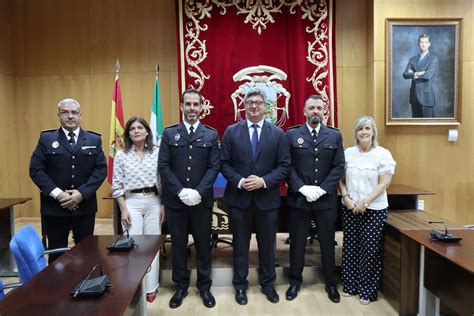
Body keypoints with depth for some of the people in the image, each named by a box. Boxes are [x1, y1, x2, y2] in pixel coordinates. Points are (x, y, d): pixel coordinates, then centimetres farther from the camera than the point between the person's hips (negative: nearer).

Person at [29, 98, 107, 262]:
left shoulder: (94, 139, 6)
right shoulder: (46, 139, 4)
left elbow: (101, 169, -1)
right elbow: (36, 169, -3)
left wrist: (82, 193, -13)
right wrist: (57, 194, -14)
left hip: (85, 206, 1)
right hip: (54, 207, -1)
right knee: (56, 255, 8)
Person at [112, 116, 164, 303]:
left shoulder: (156, 153, 2)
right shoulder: (121, 155, 1)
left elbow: (162, 181, 5)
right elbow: (117, 186, 1)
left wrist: (163, 205, 1)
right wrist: (123, 210, -5)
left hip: (154, 202, 1)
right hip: (132, 202, -1)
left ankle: (150, 287, 21)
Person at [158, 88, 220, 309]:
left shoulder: (211, 135, 4)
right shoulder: (169, 133, 4)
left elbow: (214, 167, -3)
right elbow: (163, 166, -3)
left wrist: (198, 192, -15)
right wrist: (181, 191, -14)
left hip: (202, 200, 0)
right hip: (175, 200, 1)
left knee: (203, 243, 10)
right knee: (178, 244, 11)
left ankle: (204, 286, 27)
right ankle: (181, 285, 29)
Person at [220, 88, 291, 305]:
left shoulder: (278, 133, 1)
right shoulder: (231, 132, 1)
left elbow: (284, 166, -2)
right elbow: (224, 164, 0)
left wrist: (264, 181, -16)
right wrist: (240, 181, -15)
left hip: (267, 198, 1)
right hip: (239, 197, 0)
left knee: (267, 244, 13)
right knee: (240, 245, 12)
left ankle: (267, 283, 33)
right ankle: (240, 285, 30)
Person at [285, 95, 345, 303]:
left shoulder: (335, 136, 6)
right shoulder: (291, 135, 1)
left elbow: (339, 166, 0)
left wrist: (322, 189, -11)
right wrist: (303, 188, -15)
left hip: (326, 199, 1)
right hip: (298, 198, -1)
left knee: (327, 243, 12)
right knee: (297, 242, 10)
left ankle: (331, 284, 29)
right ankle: (295, 281, 27)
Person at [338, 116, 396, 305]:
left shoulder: (383, 154, -6)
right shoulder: (348, 153, 4)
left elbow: (384, 184, -10)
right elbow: (341, 179, 7)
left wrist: (365, 203, -16)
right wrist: (346, 197, -9)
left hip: (374, 209, -3)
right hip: (350, 208, 3)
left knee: (370, 250, 3)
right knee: (350, 247, 9)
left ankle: (367, 291, 19)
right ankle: (350, 286, 24)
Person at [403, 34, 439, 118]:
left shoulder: (433, 59, 0)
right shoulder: (413, 59, 13)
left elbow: (428, 75, -15)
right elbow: (405, 74, 0)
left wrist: (414, 74, -4)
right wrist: (419, 74, -12)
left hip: (427, 96, -4)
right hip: (415, 96, 4)